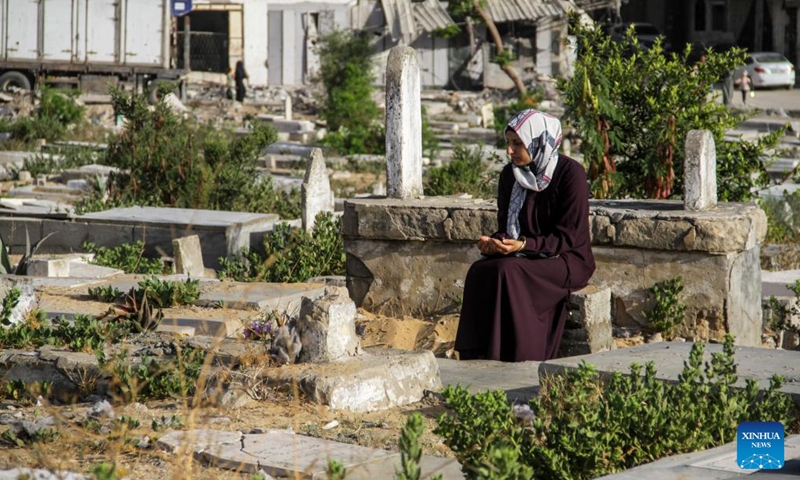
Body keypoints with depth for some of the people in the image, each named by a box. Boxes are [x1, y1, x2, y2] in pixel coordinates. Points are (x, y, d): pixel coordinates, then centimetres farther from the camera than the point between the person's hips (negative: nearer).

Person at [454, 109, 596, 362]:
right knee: (479, 271, -25)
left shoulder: (570, 173, -13)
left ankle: (518, 359, -28)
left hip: (567, 260, -6)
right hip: (525, 256, 6)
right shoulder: (510, 175, 5)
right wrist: (494, 242, -13)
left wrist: (524, 245, -26)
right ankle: (477, 356, -24)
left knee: (508, 272, -33)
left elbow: (569, 237, -15)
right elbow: (506, 226, 12)